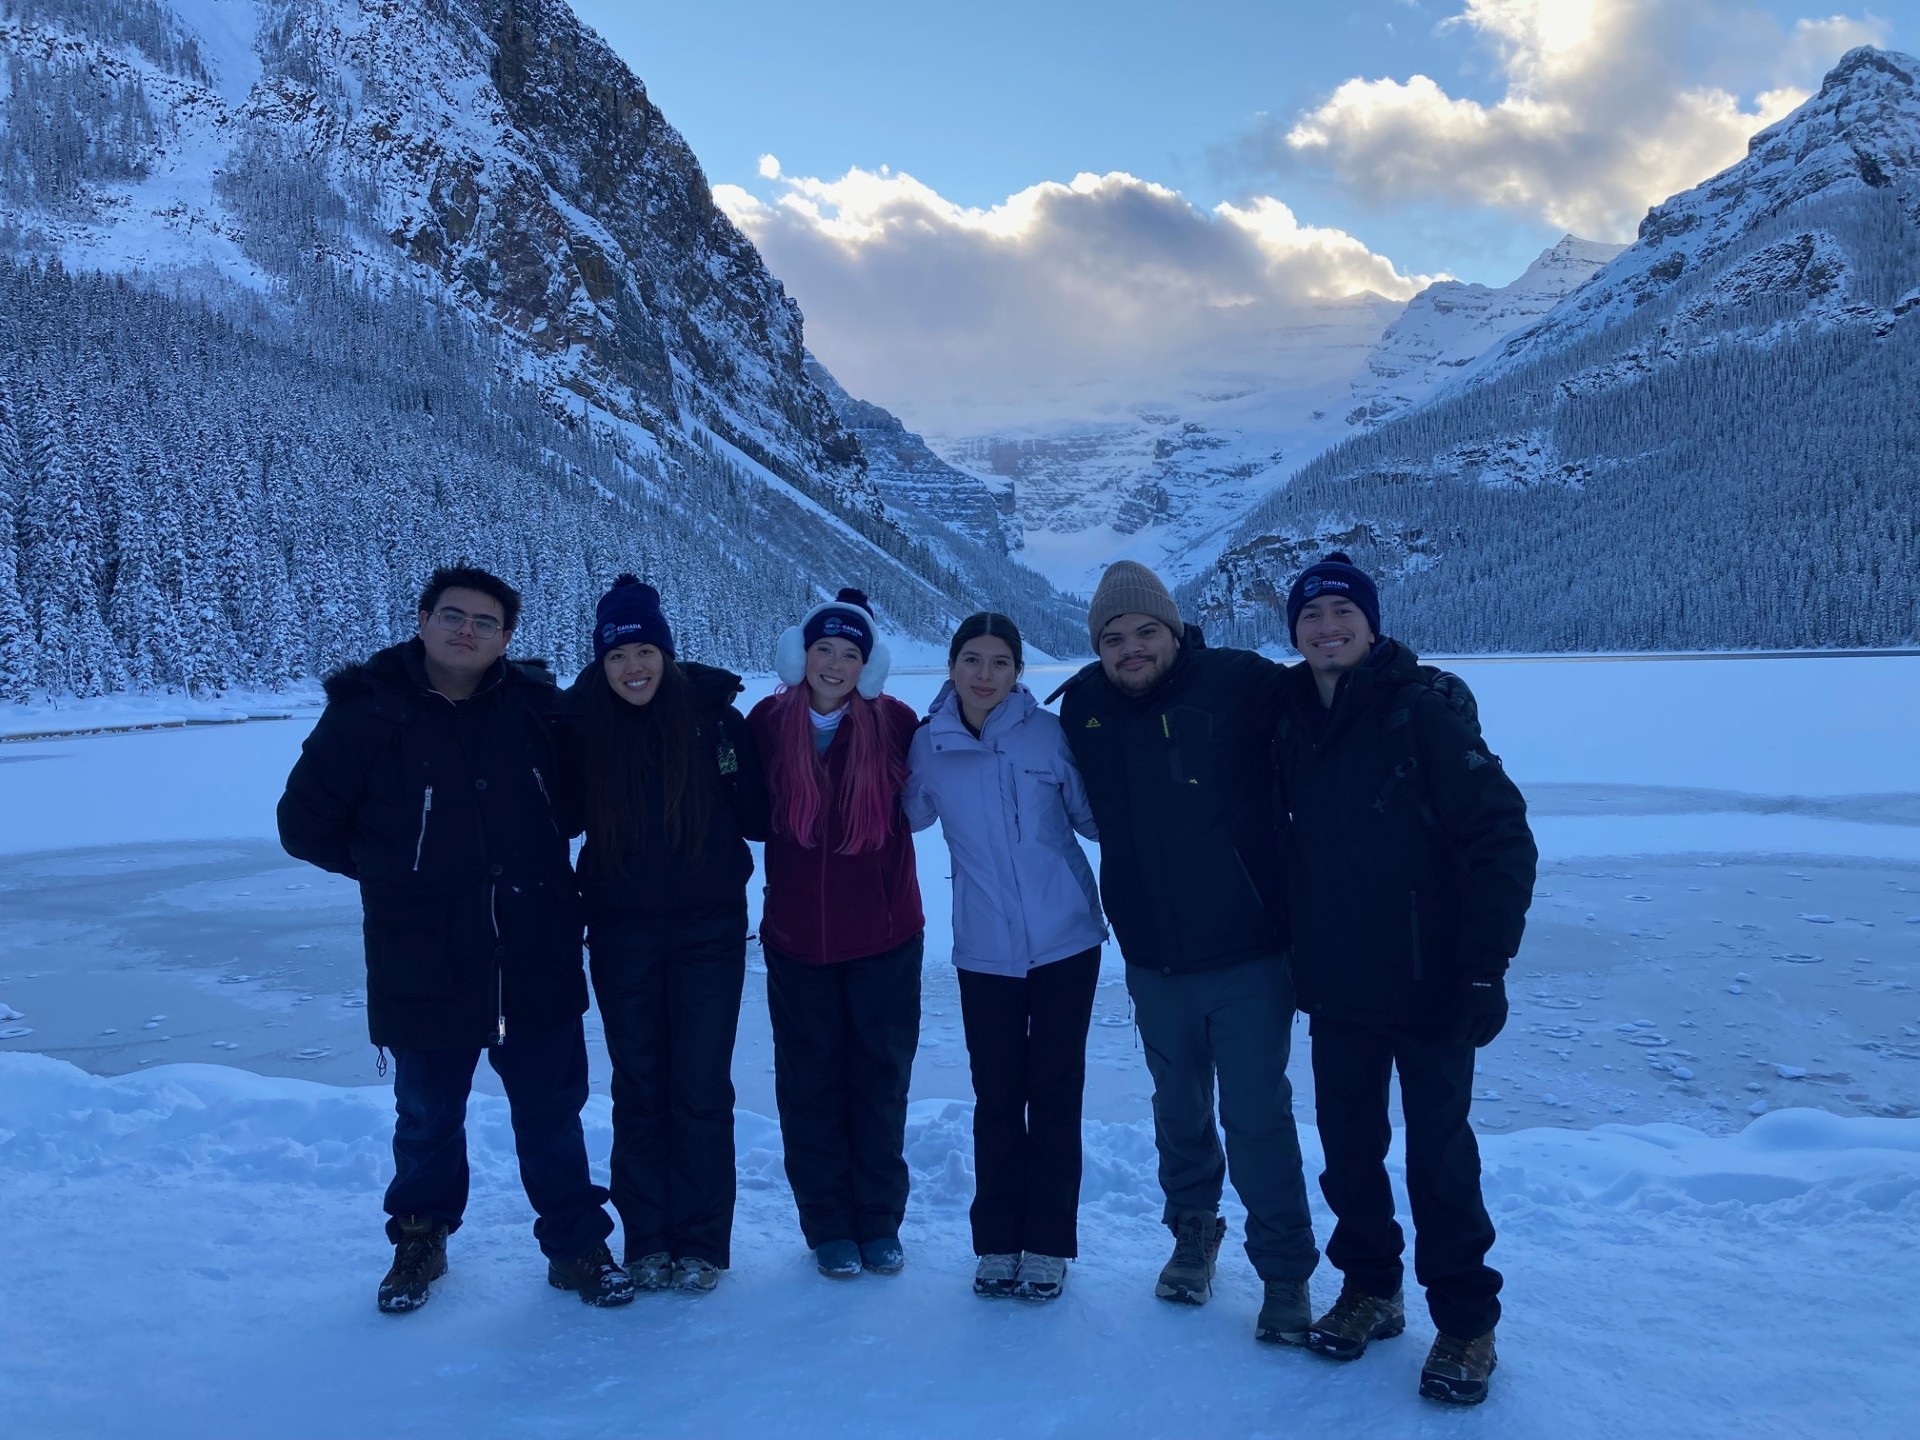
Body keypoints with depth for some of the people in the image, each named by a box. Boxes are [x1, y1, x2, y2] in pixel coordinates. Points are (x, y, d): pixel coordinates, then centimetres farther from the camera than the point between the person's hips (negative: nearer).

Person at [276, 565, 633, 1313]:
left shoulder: (536, 706, -1)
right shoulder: (367, 714, -8)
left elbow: (572, 799, 16)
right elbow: (305, 825, 0)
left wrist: (531, 858, 5)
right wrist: (394, 871, 1)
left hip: (537, 965, 2)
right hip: (424, 971, -1)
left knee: (552, 1112, 12)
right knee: (427, 1119, 17)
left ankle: (577, 1244, 28)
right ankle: (419, 1238, 40)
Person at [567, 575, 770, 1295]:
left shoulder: (713, 715, -6)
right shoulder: (583, 724, -2)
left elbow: (758, 821, -7)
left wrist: (736, 766, -20)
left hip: (708, 930, -2)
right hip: (622, 935, 2)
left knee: (701, 1089, 4)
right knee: (639, 1089, 11)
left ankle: (703, 1243, 17)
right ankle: (647, 1242, 23)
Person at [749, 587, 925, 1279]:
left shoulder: (895, 723, -7)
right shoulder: (769, 722, -2)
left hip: (885, 934, -1)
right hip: (798, 936, 1)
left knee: (880, 1079, 9)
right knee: (810, 1083, 9)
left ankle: (880, 1220, 25)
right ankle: (829, 1225, 24)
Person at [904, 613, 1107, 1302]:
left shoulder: (1048, 732, -6)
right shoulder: (928, 746, 0)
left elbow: (1092, 818, 2)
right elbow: (911, 817, 17)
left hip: (1065, 940, -1)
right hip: (984, 950, 1)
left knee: (1054, 1092, 7)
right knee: (996, 1097, 9)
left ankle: (1049, 1245, 21)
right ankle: (997, 1243, 25)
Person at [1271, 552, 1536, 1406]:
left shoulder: (1423, 710, -13)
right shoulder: (1290, 721, 3)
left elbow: (1502, 837, -15)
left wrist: (1487, 964, -17)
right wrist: (1297, 956, 12)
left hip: (1429, 984, -5)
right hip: (1335, 986, 5)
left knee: (1438, 1151, 5)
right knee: (1347, 1144, 15)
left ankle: (1466, 1321, 23)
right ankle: (1367, 1288, 34)